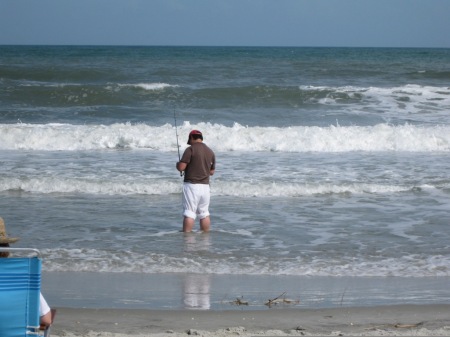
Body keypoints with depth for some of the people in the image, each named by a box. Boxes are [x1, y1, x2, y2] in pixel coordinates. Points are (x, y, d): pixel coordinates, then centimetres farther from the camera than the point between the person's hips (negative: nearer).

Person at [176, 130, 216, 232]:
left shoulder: (190, 149, -10)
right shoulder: (210, 152, 9)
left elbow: (181, 167, -14)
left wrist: (177, 164, 7)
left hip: (191, 185, -5)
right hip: (205, 186, 5)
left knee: (189, 213, -5)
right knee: (204, 213, 12)